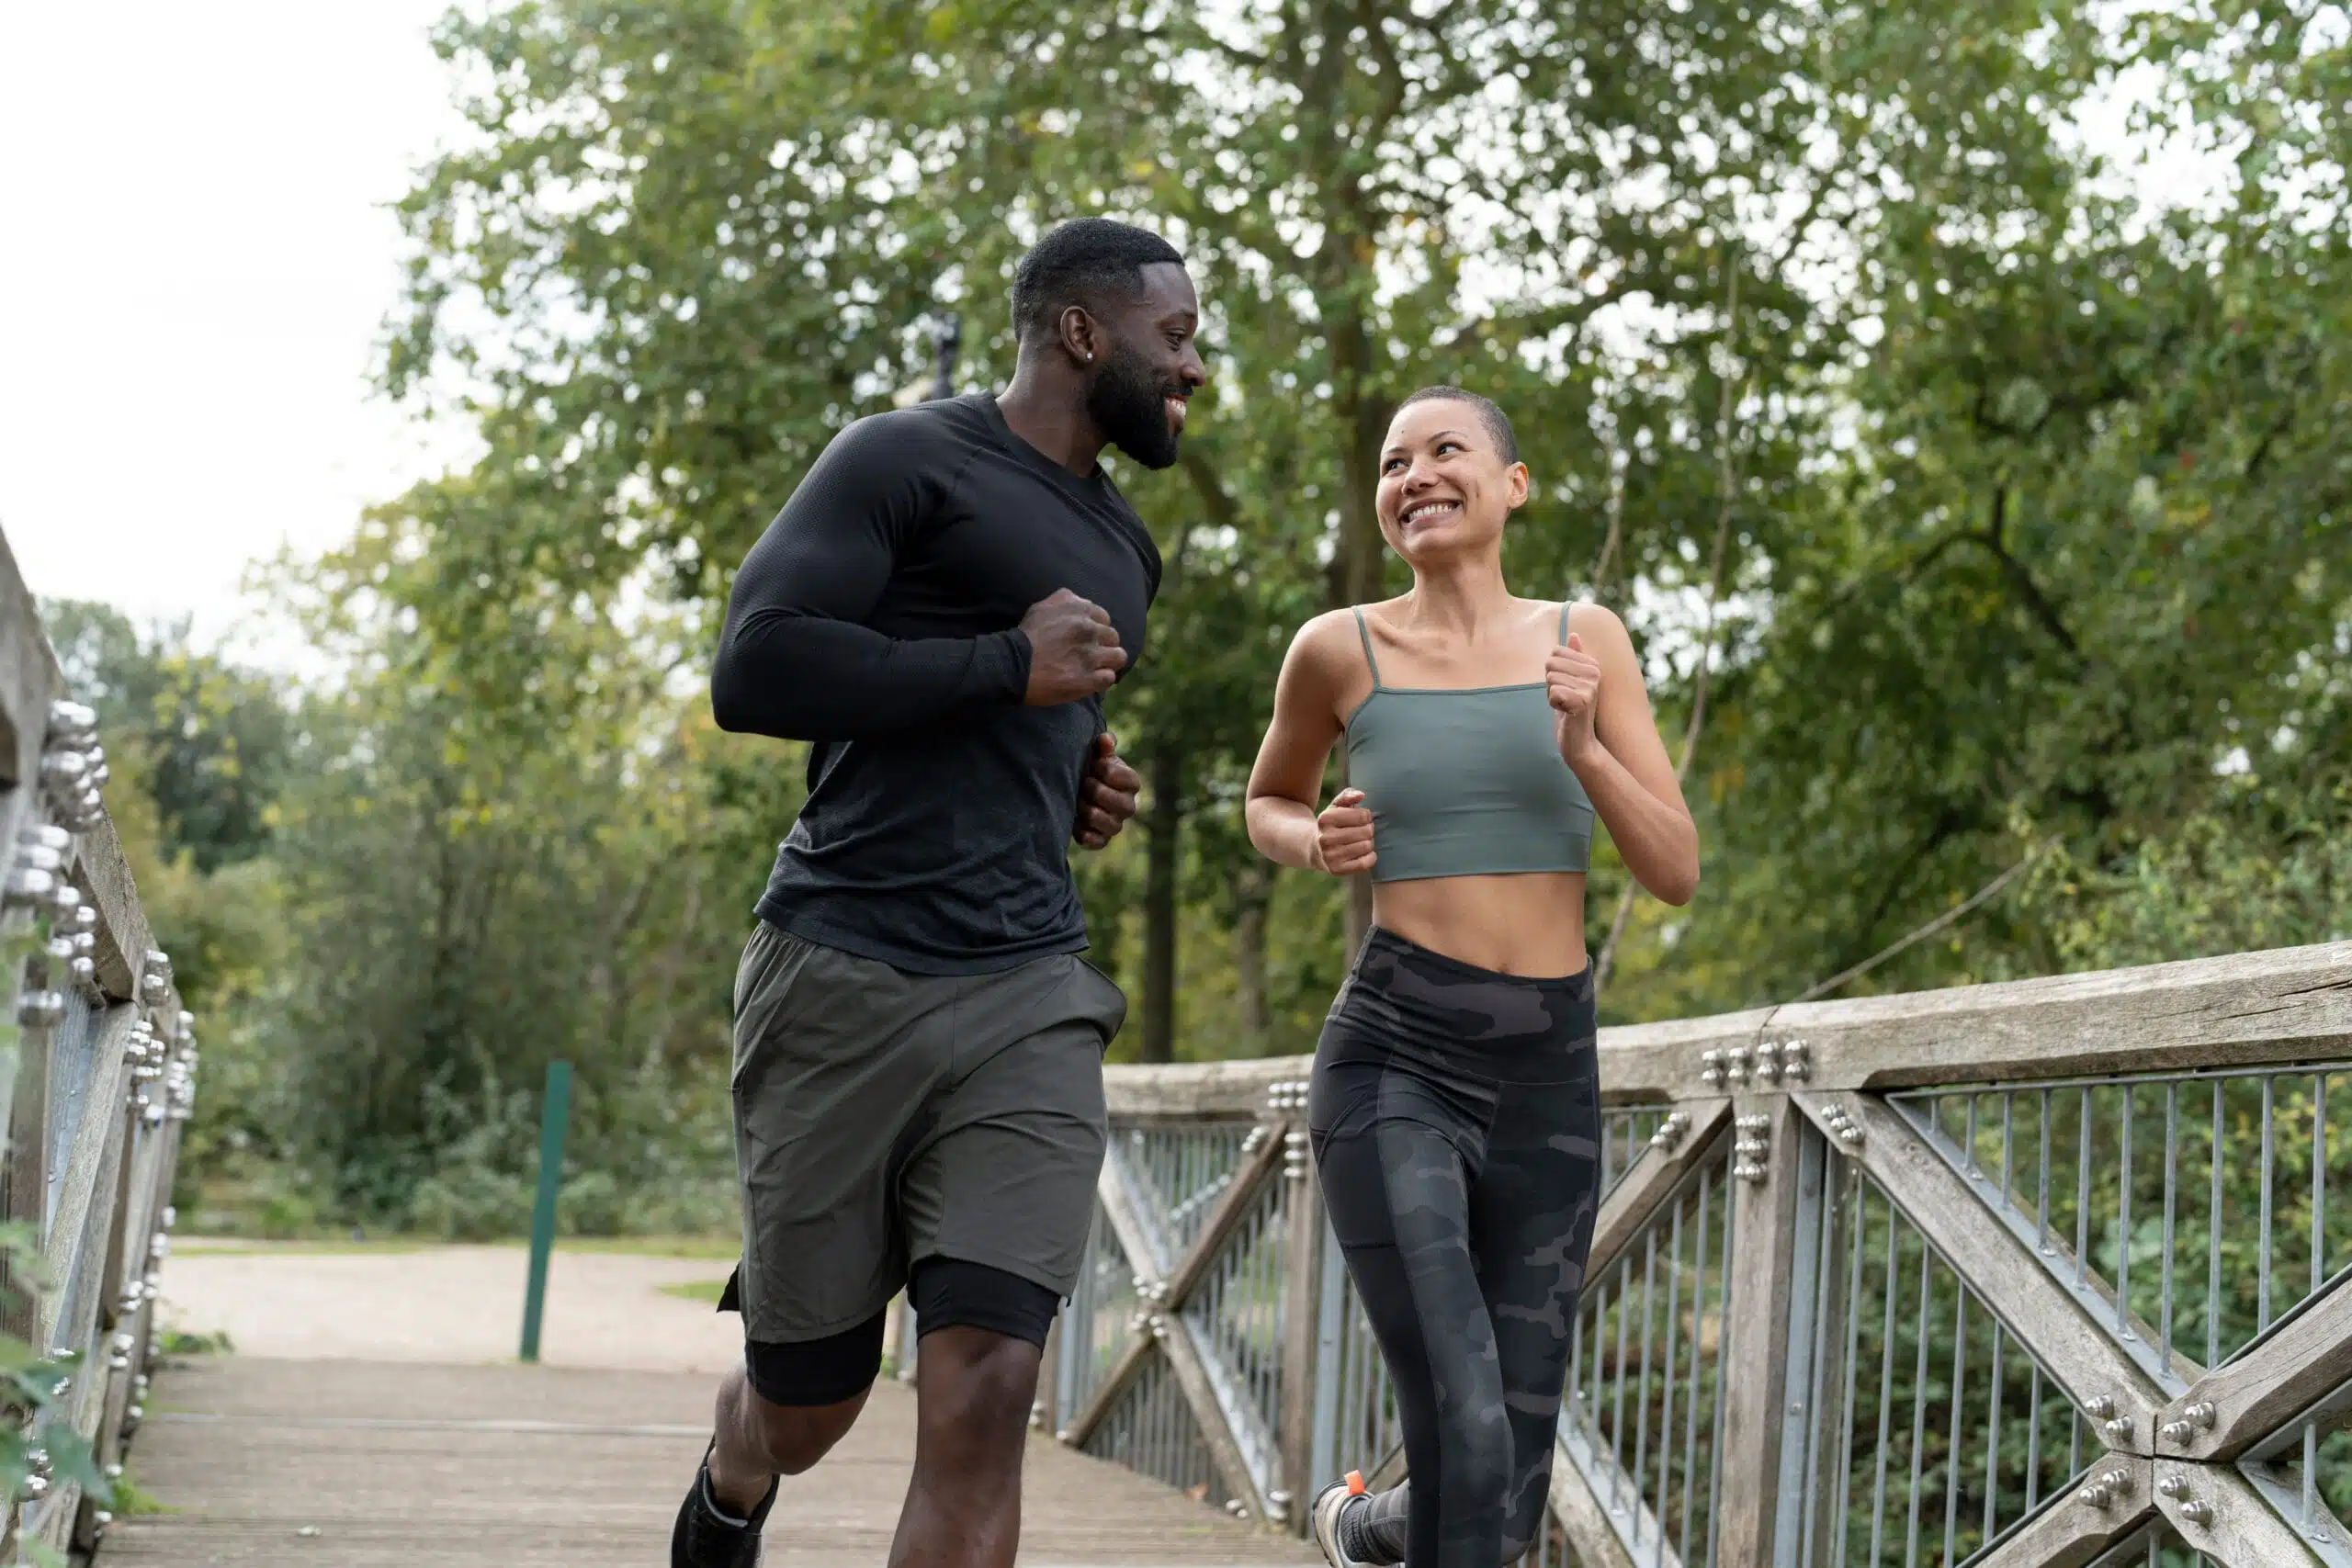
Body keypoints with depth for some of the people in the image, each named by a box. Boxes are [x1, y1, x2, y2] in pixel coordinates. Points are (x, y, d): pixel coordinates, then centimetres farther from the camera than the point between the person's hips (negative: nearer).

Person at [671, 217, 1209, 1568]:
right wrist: (1008, 664, -13)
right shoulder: (909, 462, -2)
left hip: (1031, 1001, 5)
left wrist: (1089, 794, 16)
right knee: (808, 1407, 9)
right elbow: (755, 669, -14)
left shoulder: (1124, 552, 22)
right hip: (845, 981, -5)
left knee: (986, 1395, -13)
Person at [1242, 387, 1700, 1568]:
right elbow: (1269, 804, 20)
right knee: (1469, 1443, -19)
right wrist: (1316, 844, -2)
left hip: (1552, 1073, 3)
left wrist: (1583, 750, -13)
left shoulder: (1584, 640, 6)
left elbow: (1676, 874, 3)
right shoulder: (1341, 649, 1)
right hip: (1394, 1063, -3)